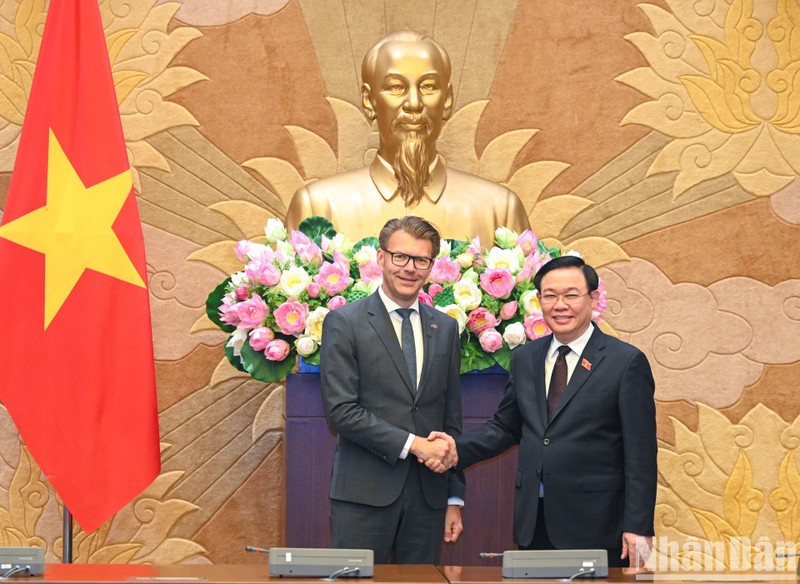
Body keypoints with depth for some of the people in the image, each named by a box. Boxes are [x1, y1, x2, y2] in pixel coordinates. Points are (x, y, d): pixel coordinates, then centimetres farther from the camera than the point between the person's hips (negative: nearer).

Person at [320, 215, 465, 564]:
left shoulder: (445, 328, 14)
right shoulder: (344, 323, -1)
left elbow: (452, 418, 15)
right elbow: (340, 410, -10)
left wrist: (455, 498, 12)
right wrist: (412, 444, -14)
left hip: (427, 495, 4)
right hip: (364, 495, -4)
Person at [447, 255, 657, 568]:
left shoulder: (627, 362, -5)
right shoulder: (524, 358, 11)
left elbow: (641, 454, -7)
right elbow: (505, 427, 18)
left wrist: (638, 527, -11)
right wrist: (457, 449, -1)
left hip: (594, 525, -4)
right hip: (532, 522, 5)